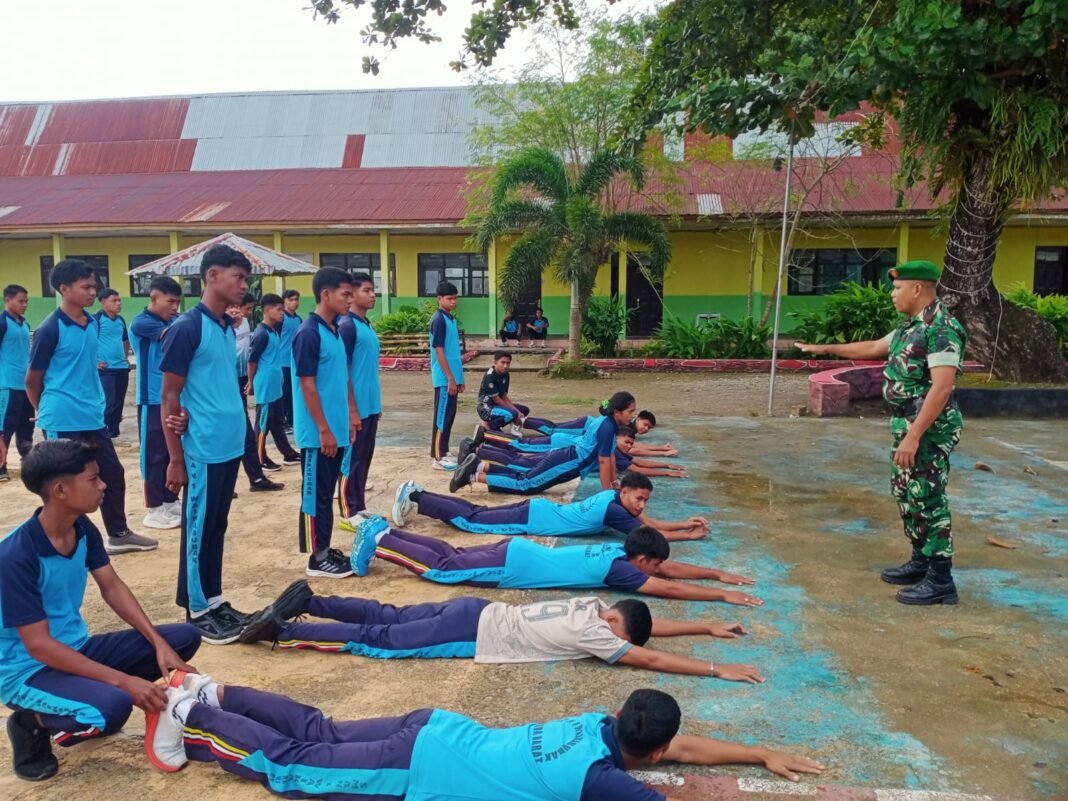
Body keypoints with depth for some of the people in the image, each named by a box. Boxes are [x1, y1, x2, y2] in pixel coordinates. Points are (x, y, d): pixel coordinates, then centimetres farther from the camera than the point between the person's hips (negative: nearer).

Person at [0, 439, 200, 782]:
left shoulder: (84, 529, -5)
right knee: (112, 706, -34)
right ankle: (33, 725, -3)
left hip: (76, 648, 7)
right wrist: (123, 681, -28)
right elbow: (39, 645, -26)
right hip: (28, 671, -7)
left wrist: (159, 643, -9)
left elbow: (112, 587, 3)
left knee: (184, 638, -3)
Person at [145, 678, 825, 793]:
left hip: (437, 732, 7)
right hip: (423, 765, -7)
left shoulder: (603, 724, 1)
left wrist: (763, 753, 16)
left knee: (321, 734, 17)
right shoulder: (599, 777, -21)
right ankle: (190, 719, 11)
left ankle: (212, 695, 23)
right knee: (293, 764, 4)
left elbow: (685, 748, 15)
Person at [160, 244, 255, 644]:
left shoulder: (229, 328, 10)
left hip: (230, 446, 7)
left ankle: (214, 600, 27)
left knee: (217, 527, 16)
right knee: (198, 529, 5)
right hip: (203, 450, -7)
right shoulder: (186, 328, -13)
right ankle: (197, 611, 17)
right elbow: (169, 398, -11)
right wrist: (175, 460, -11)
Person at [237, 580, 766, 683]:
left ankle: (305, 600, 20)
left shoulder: (595, 607, 7)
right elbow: (648, 659, -21)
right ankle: (280, 628, 1)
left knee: (385, 620, 15)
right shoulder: (592, 631, -17)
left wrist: (708, 627, 19)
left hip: (478, 615, 8)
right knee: (380, 639, -3)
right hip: (473, 630, -8)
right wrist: (716, 669, -17)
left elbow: (650, 624, 19)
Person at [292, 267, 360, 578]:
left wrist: (352, 412, 16)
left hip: (337, 430, 9)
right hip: (319, 433, -8)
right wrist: (323, 429, -18)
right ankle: (318, 559, 11)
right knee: (316, 494, 2)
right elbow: (307, 386, -18)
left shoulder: (335, 331, 10)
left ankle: (326, 550, 25)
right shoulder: (308, 334, -16)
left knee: (327, 493, 15)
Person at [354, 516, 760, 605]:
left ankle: (382, 530, 20)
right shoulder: (619, 568, -18)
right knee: (442, 568, -1)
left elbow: (669, 568, 16)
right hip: (511, 565, -8)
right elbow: (668, 587, -23)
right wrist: (722, 596, -18)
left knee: (450, 556, 16)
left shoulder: (619, 549, 5)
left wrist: (718, 573, 15)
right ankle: (379, 540, 3)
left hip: (518, 551, 8)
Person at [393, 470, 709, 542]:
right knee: (470, 521, -1)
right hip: (532, 519, -8)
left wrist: (684, 523, 5)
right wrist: (689, 536, -14)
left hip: (537, 510, 8)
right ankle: (414, 498, 6)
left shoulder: (612, 496, 2)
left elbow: (651, 523, 12)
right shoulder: (612, 510, -23)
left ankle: (416, 494, 21)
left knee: (477, 513, 14)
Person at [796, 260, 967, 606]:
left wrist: (914, 435, -29)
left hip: (930, 428, -10)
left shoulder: (942, 328, -19)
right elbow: (873, 348, 28)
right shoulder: (911, 326, 12)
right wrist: (825, 348, 29)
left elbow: (942, 387, -26)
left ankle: (941, 580, 4)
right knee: (906, 493, 16)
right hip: (908, 424, 10)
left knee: (927, 499, -5)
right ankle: (921, 562, 29)